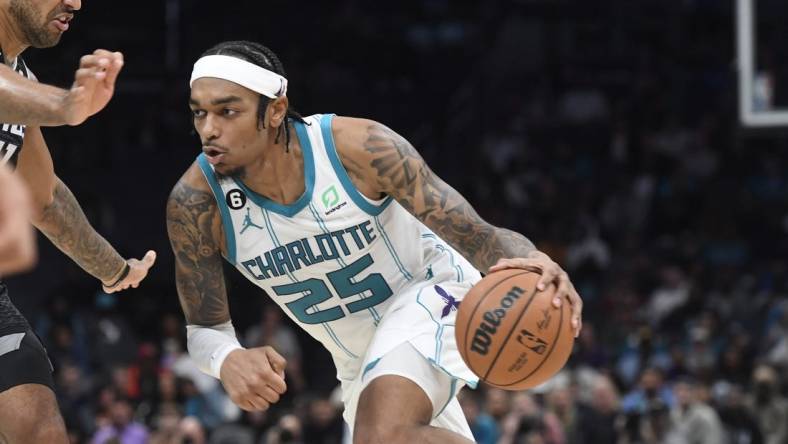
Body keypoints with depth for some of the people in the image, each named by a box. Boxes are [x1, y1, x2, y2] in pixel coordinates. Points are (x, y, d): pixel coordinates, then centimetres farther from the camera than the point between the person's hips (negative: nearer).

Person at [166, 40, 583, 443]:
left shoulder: (357, 148, -27)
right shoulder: (196, 204, -20)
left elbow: (475, 235, -23)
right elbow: (204, 326, -8)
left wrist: (528, 262, -47)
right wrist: (227, 360, -33)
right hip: (359, 360, 5)